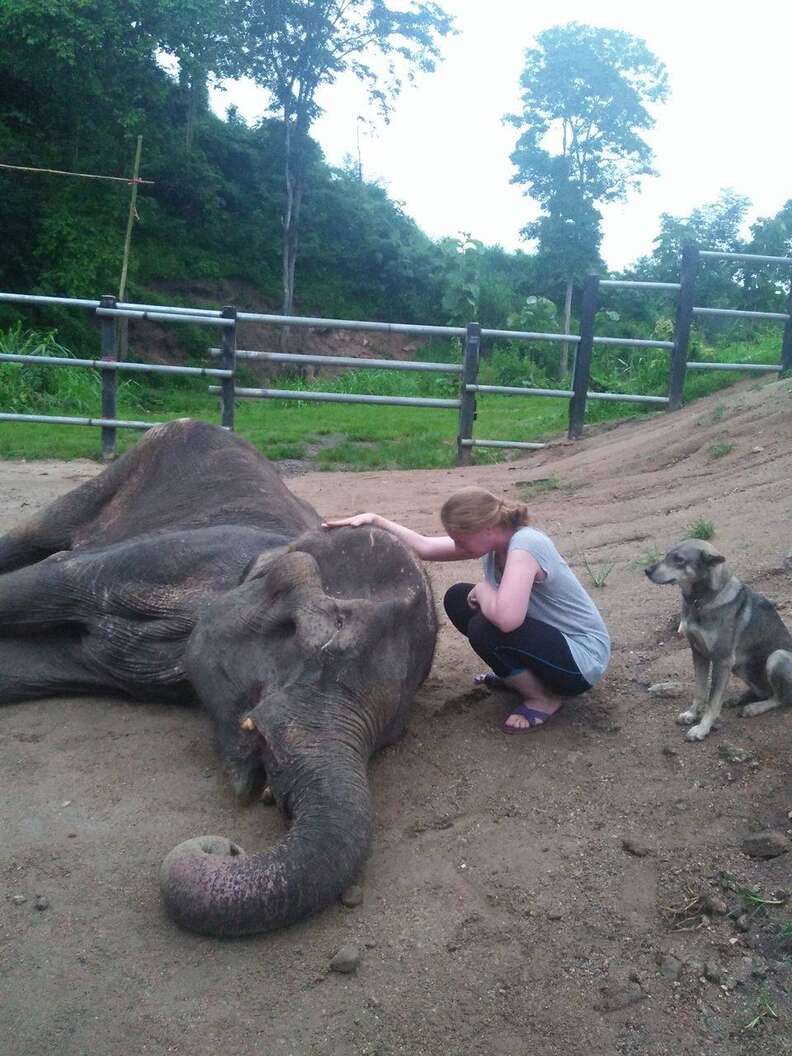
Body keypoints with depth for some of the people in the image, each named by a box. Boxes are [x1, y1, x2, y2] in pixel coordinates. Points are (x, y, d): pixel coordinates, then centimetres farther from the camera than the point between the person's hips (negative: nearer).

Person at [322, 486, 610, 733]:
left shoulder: (525, 545, -30)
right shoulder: (492, 538, -4)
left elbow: (506, 618, -44)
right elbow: (425, 547, 2)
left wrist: (482, 590, -23)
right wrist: (376, 520, -7)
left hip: (583, 657, -8)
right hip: (548, 635, 9)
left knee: (485, 628, -29)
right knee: (457, 599, 1)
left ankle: (543, 698, -4)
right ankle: (518, 674, 15)